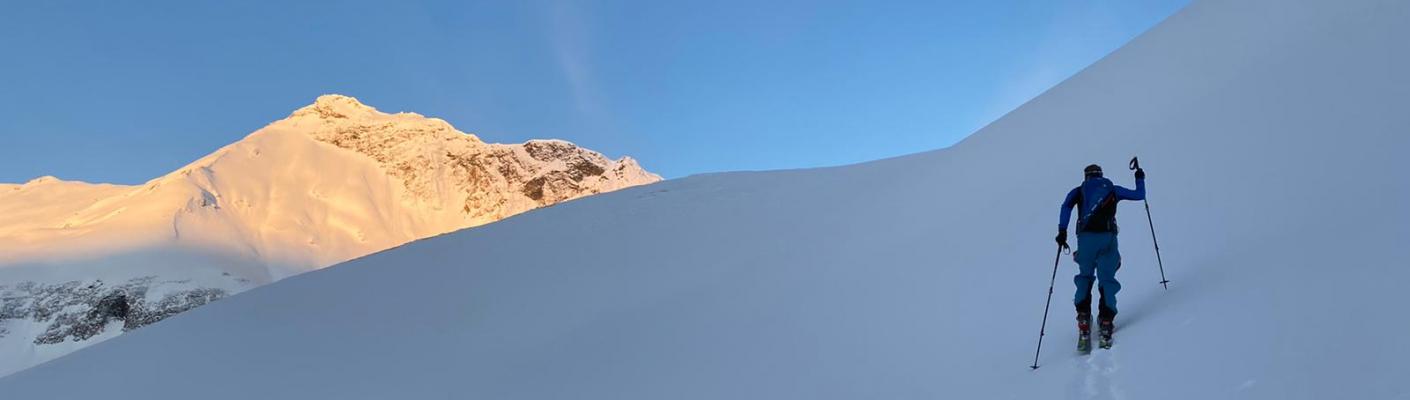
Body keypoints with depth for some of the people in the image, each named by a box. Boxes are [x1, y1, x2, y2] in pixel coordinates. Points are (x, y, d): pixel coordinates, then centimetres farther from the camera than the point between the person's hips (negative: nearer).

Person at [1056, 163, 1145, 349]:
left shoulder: (1079, 191, 17)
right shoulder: (1113, 190, 20)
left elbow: (1066, 206, -2)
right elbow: (1140, 195, 28)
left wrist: (1062, 230, -5)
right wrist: (1140, 179, 46)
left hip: (1086, 237, 0)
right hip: (1108, 238, 0)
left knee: (1085, 276, 17)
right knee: (1107, 280, 8)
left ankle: (1084, 318, 3)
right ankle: (1106, 322, -5)